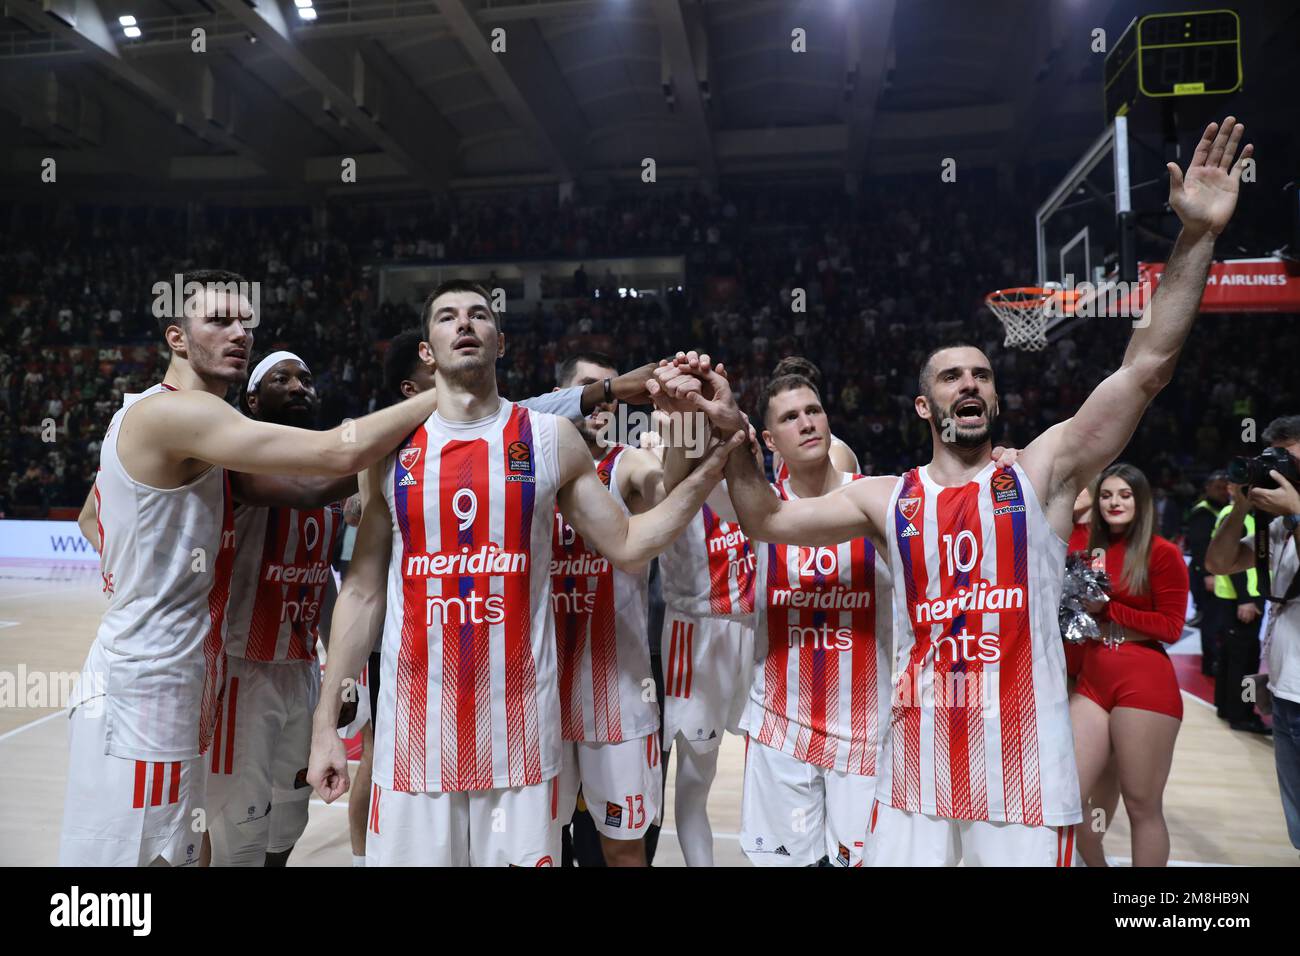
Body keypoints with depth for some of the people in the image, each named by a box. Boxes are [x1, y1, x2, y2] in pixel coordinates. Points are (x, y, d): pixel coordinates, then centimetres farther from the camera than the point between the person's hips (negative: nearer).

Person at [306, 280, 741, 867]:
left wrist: (708, 470, -7)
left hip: (518, 716, 0)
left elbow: (626, 546, 4)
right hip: (415, 717, 1)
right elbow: (363, 590, 7)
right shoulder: (391, 448, 4)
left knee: (523, 851, 8)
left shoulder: (550, 439, 2)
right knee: (406, 849, 9)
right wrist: (325, 723, 4)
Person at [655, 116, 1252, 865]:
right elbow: (768, 521, 2)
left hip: (1027, 769, -1)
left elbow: (1147, 367, -7)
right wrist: (733, 430, -11)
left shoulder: (1043, 472, 1)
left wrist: (1197, 236, -13)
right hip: (917, 767, 2)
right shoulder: (886, 498, 6)